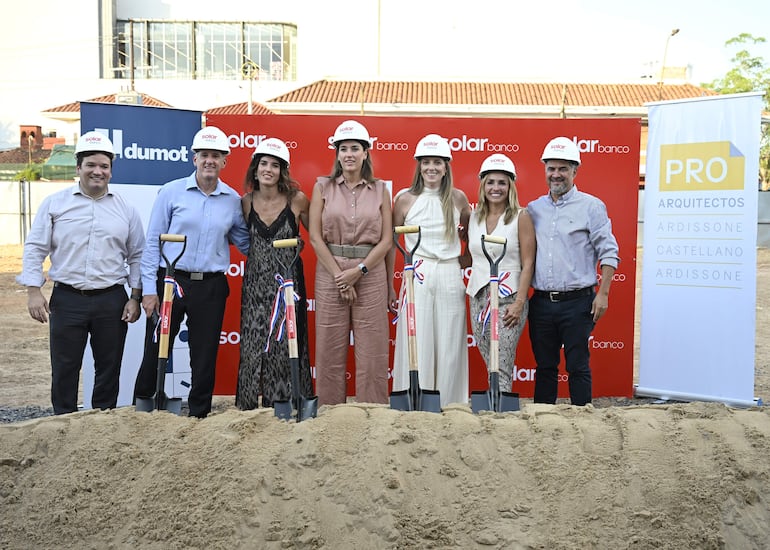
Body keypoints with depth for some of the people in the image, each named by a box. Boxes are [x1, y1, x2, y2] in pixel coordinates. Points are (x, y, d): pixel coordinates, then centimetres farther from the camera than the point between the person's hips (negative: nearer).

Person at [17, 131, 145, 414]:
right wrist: (33, 291, -5)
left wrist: (135, 298, 2)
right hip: (67, 299, -1)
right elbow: (35, 248, 4)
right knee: (64, 370, 5)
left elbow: (137, 256, 9)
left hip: (112, 301, 1)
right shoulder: (55, 203, 4)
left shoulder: (126, 209, 7)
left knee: (109, 369, 9)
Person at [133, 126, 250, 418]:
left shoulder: (233, 200, 5)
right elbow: (153, 242, 0)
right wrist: (149, 289, -5)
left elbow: (245, 241, 15)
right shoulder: (171, 192, -1)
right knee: (156, 352, 4)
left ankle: (199, 415, 22)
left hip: (211, 287, 2)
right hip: (170, 281, -2)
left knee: (205, 357, 8)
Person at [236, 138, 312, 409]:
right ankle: (248, 404, 16)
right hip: (255, 282, 2)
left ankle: (286, 401, 13)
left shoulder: (297, 200, -5)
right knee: (253, 343, 4)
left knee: (286, 344, 1)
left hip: (287, 282, -2)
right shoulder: (246, 202, 3)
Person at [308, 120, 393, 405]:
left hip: (370, 273, 0)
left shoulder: (380, 190, 6)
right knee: (330, 351, 4)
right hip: (330, 273, 0)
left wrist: (358, 271, -11)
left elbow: (386, 240, 1)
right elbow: (315, 237, -1)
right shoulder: (323, 187, 5)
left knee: (371, 350, 3)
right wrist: (340, 276, -9)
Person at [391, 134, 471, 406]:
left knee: (449, 347, 5)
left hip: (450, 277, 1)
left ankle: (449, 408, 17)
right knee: (416, 346, 2)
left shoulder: (458, 198, 6)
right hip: (416, 276, -1)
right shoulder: (405, 199, 2)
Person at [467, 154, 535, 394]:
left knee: (501, 367, -9)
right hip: (478, 298, 5)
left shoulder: (521, 217, -3)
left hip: (508, 299, -5)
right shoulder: (474, 217, 11)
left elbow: (528, 264, -7)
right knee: (490, 366, 8)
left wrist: (519, 303, -14)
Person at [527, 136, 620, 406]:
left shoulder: (591, 206, -1)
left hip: (577, 302, -4)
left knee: (578, 367, 2)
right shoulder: (533, 209, 10)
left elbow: (609, 253, -3)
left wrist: (602, 294, -9)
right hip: (541, 301, 4)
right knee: (544, 366, 12)